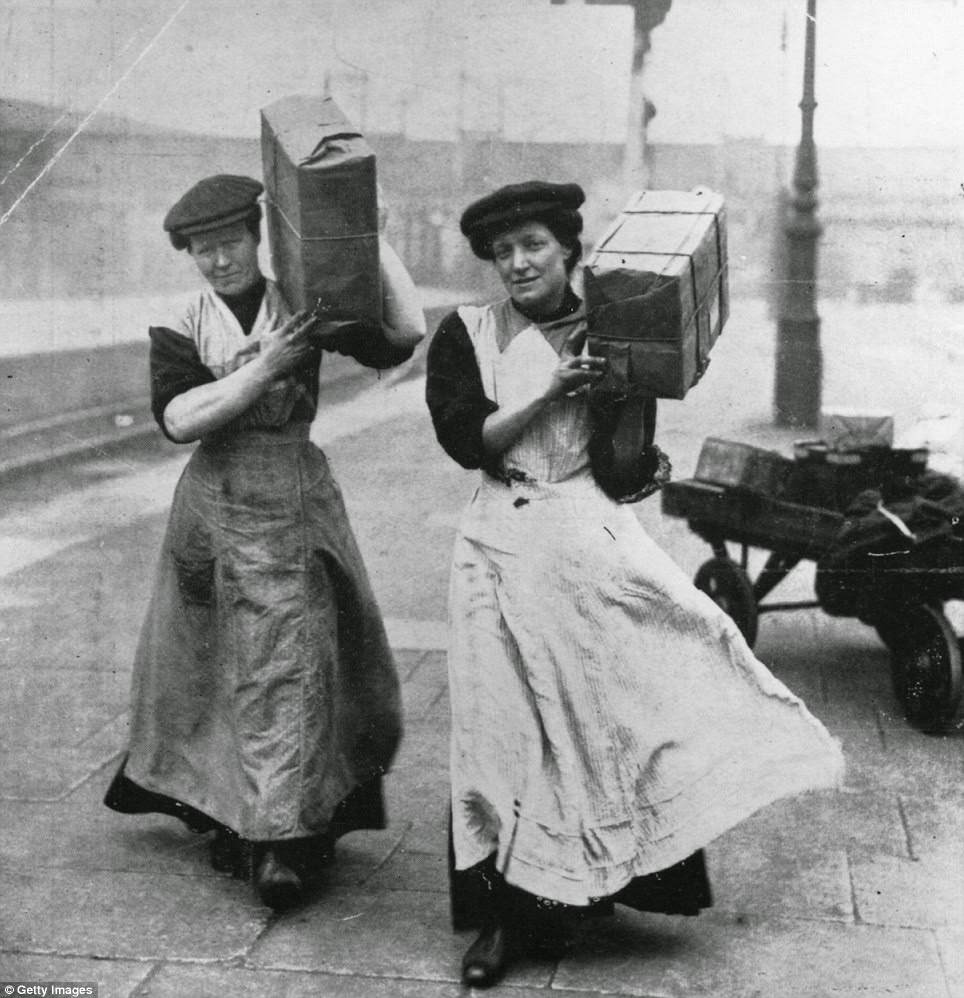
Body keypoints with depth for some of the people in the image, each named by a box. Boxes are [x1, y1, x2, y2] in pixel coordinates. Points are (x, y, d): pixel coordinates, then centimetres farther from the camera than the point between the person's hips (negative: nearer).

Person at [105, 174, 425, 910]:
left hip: (294, 498, -1)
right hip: (213, 501, 2)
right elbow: (178, 420, -11)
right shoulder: (180, 331, 5)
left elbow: (405, 332, -10)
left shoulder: (307, 306, 2)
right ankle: (222, 816, 27)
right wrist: (265, 367, -16)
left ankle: (282, 839, -2)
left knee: (289, 659, -6)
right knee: (213, 663, 9)